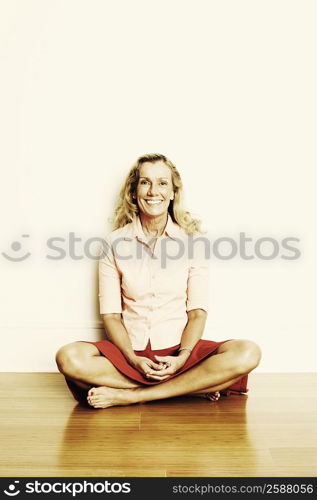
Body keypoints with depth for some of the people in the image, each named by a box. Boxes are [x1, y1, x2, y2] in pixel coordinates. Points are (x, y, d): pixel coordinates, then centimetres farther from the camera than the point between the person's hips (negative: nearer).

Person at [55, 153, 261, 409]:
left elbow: (198, 311, -1)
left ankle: (131, 395, -22)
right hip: (130, 351, 0)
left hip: (179, 349, 0)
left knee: (247, 354, -26)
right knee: (69, 358, -28)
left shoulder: (191, 239, 2)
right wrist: (133, 360, -16)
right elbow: (110, 314, -1)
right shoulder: (115, 242, 2)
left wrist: (182, 357, -18)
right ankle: (194, 386, -19)